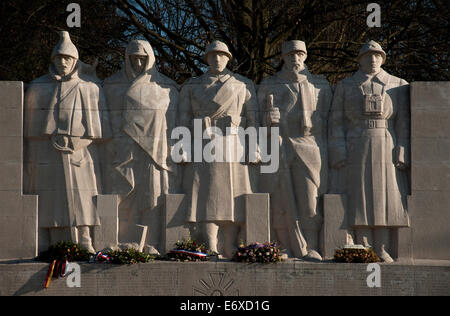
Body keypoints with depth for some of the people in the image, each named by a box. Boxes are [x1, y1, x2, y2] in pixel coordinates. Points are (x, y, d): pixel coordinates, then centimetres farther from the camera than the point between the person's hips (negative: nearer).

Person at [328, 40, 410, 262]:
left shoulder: (397, 86, 10)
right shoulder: (345, 86, 10)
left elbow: (404, 122, 5)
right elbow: (336, 121, 5)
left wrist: (402, 153, -5)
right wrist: (339, 154, -5)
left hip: (385, 150, 1)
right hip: (356, 150, 0)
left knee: (384, 197, -3)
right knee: (360, 199, -4)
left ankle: (383, 250, 1)